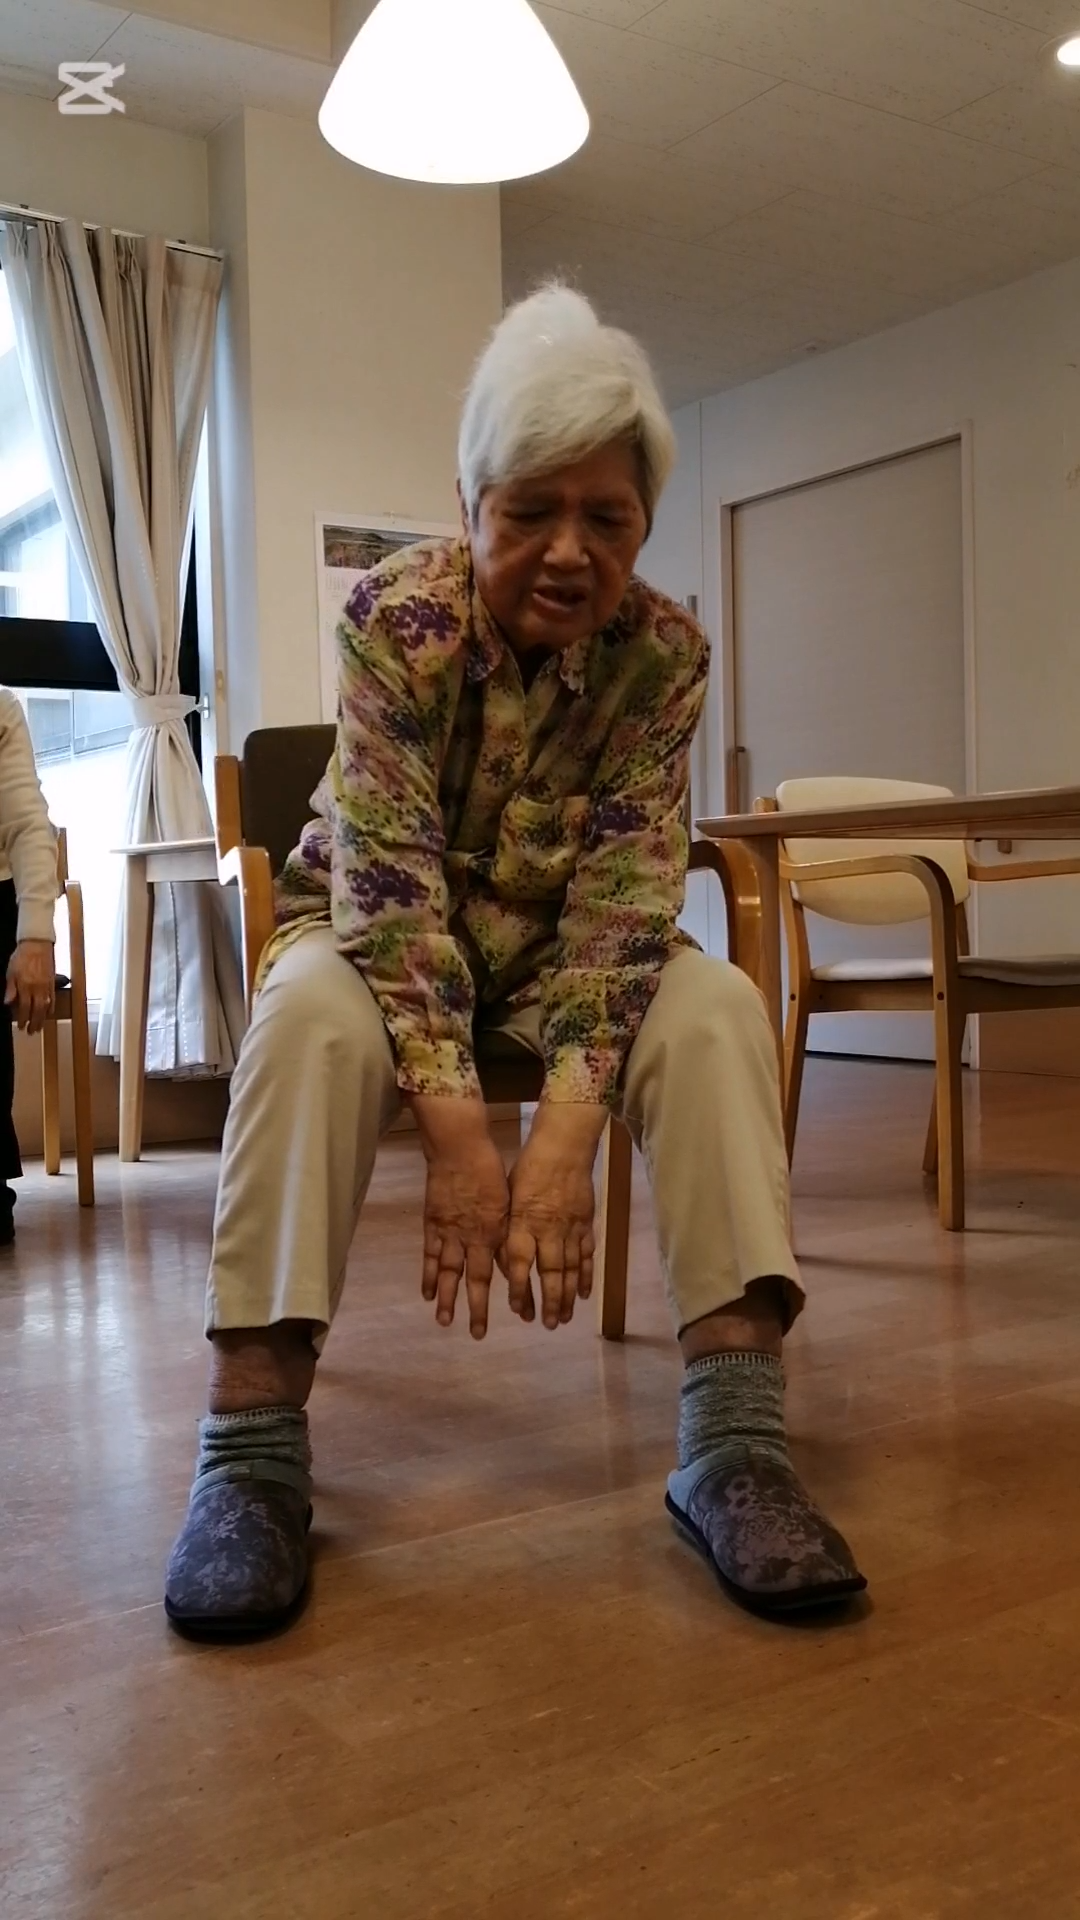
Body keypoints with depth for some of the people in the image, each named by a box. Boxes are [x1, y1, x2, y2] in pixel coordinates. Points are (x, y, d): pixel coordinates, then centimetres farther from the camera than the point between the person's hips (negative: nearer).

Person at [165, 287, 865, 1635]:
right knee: (312, 1016, -35)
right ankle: (251, 1454, -31)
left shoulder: (663, 650, -16)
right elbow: (389, 877, -29)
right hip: (374, 928, -1)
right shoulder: (395, 615, -22)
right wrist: (454, 1125, -40)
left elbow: (626, 890, -23)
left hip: (558, 942, 2)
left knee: (715, 1010, -27)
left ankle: (735, 1445, -30)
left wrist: (569, 1121, -38)